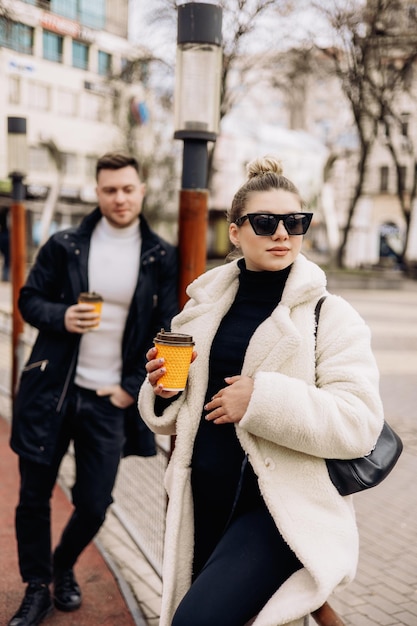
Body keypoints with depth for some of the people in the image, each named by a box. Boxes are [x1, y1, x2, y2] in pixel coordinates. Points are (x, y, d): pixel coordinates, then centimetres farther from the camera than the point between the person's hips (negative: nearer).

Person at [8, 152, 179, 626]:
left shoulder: (161, 258, -1)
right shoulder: (64, 246, 0)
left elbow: (164, 333, 0)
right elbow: (30, 299, 6)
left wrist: (132, 388, -6)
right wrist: (60, 317, -15)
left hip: (109, 398, 0)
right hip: (50, 390, 1)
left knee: (93, 506, 5)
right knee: (33, 498, 7)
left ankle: (63, 568, 37)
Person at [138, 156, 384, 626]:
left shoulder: (330, 316, -6)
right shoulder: (206, 307, 7)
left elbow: (360, 423, -16)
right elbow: (172, 419, 15)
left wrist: (262, 399, -23)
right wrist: (162, 391, -7)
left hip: (283, 510, -5)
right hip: (203, 502, 5)